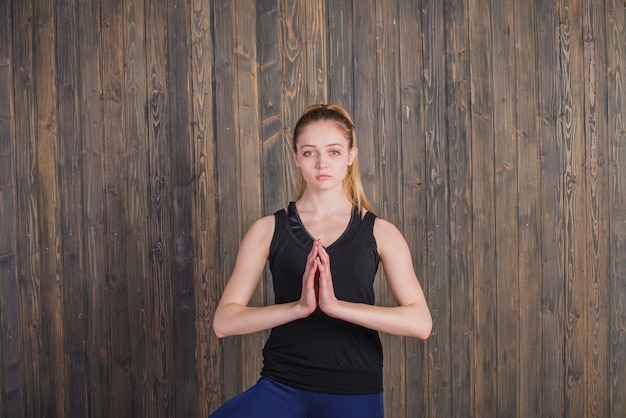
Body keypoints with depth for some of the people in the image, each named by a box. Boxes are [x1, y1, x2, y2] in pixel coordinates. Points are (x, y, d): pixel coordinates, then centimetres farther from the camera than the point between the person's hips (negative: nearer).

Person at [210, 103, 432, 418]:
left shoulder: (380, 233, 2)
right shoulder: (268, 230, 2)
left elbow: (420, 322, -9)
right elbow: (224, 321, -6)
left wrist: (336, 305, -22)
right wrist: (299, 307, -20)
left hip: (354, 392, 0)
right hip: (282, 387, 0)